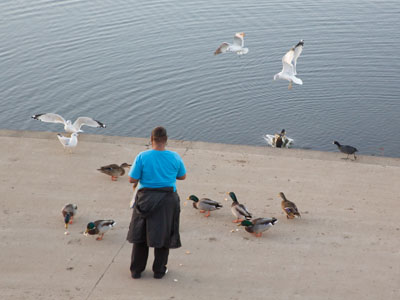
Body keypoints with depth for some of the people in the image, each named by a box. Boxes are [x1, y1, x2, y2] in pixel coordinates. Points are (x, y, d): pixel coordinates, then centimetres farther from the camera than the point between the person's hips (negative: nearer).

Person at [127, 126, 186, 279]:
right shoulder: (175, 157, -7)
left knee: (140, 233, 14)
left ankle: (136, 270, 21)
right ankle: (159, 270, 22)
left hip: (146, 198, -1)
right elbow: (182, 176, 8)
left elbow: (132, 179, -11)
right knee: (163, 235, 14)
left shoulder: (142, 157, -13)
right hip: (167, 199, 1)